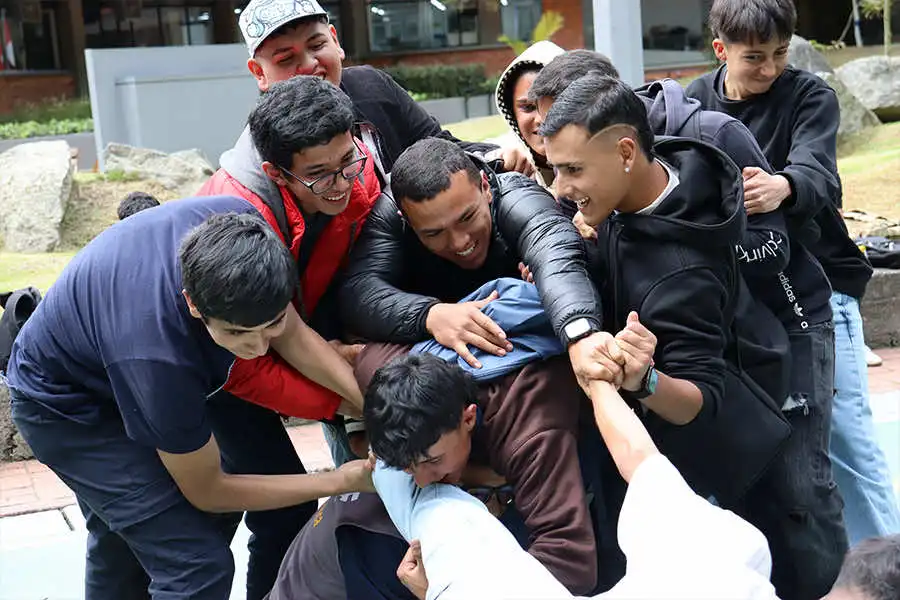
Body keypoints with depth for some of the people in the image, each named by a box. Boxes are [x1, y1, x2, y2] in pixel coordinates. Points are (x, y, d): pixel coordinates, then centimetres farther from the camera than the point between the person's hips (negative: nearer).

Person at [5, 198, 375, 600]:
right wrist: (341, 481, -24)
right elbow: (207, 491, -27)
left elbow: (293, 334, -12)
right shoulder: (158, 354, -44)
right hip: (65, 409, -7)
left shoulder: (244, 229, -30)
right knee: (197, 560, -15)